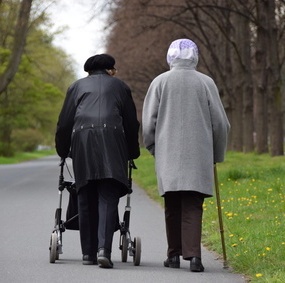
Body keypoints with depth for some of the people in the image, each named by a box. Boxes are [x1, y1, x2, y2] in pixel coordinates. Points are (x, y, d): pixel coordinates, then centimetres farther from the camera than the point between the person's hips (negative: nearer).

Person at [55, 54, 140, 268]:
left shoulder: (77, 86, 23)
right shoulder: (120, 87, 22)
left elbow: (64, 123, 18)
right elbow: (132, 124, 21)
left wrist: (63, 151, 28)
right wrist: (132, 153, 31)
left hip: (82, 140, 1)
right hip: (111, 140, -1)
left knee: (86, 200, 7)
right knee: (108, 198, -5)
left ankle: (88, 253, 9)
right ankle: (104, 249, -21)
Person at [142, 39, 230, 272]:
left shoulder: (160, 82, 1)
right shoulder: (206, 83, 1)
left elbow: (148, 121, 2)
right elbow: (220, 123, 5)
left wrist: (154, 148, 18)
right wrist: (217, 154, 18)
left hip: (168, 154, 1)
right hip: (198, 155, -1)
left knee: (172, 207, 10)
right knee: (193, 206, -2)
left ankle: (174, 255, 15)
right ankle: (193, 254, -14)